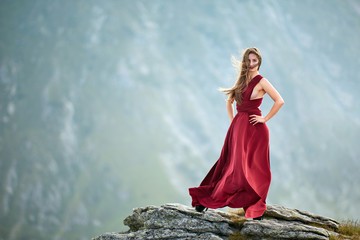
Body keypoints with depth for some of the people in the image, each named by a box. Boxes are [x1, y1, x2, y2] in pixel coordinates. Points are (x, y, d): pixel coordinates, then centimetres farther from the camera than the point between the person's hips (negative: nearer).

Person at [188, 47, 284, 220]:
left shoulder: (261, 81, -4)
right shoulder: (242, 80, 14)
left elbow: (279, 101, -12)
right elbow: (229, 101, 26)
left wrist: (265, 118, -10)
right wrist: (232, 121, 15)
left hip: (254, 129, -5)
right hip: (238, 128, 5)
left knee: (255, 168, -1)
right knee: (234, 165, 8)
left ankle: (257, 209, 9)